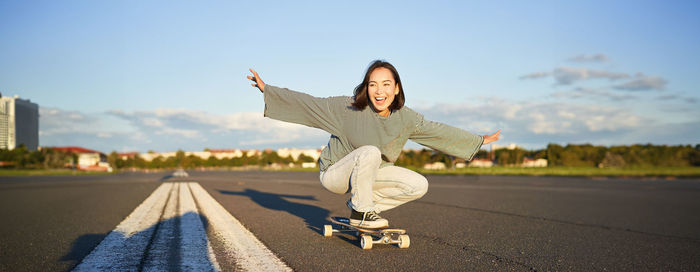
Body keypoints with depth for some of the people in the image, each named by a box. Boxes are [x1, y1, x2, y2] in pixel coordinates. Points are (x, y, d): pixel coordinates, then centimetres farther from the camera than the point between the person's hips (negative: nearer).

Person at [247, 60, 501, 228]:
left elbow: (439, 131, 2)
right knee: (370, 152, -36)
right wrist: (267, 90, -22)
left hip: (370, 172, 5)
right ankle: (360, 212, -17)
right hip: (334, 172, -5)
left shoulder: (405, 118, -9)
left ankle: (364, 205, 4)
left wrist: (479, 140, 9)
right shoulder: (347, 109, -22)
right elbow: (307, 103, -19)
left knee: (419, 186, -10)